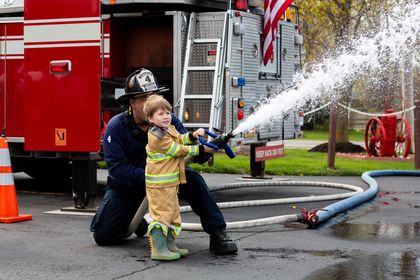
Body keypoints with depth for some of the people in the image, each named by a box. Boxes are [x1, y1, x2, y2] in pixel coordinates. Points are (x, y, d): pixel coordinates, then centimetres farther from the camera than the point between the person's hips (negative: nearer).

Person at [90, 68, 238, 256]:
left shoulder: (169, 120, -12)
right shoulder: (116, 127, -20)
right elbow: (117, 169, -26)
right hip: (126, 186, -1)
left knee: (192, 179, -28)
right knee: (103, 235, -10)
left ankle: (217, 234, -25)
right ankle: (136, 223, 24)